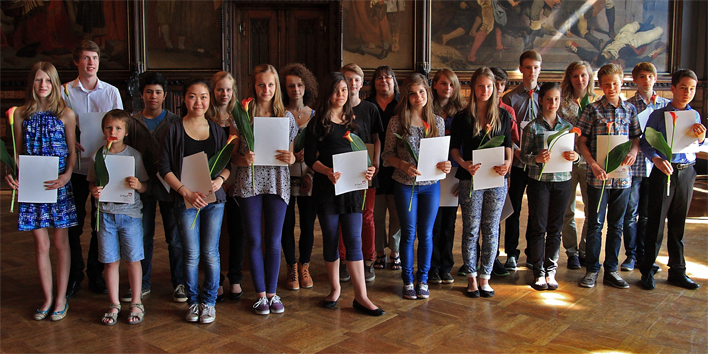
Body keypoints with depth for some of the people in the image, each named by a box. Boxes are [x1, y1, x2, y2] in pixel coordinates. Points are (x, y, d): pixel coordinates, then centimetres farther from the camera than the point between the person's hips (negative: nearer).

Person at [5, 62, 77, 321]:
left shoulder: (65, 114, 0)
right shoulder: (21, 115, 6)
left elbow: (72, 152, 2)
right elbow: (19, 153, 9)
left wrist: (66, 175, -16)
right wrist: (13, 176, -9)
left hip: (59, 185, -2)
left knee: (61, 243, 6)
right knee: (41, 244, 6)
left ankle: (61, 298, 17)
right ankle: (48, 298, 20)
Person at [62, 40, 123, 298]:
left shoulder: (111, 92, 7)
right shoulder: (65, 91, 3)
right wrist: (73, 144, -17)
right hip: (76, 166, -1)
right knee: (73, 223, 4)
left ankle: (95, 274, 20)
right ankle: (74, 275, 16)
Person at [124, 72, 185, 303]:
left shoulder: (175, 122, 3)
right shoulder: (132, 122, 6)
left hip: (169, 186, -2)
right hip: (142, 187, 2)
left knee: (175, 238, 4)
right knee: (143, 237, 8)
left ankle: (179, 284, 16)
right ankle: (143, 284, 21)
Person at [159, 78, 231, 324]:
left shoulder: (217, 131, 8)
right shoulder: (174, 130, -1)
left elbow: (228, 163, 11)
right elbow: (165, 168, -4)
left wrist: (220, 179, -10)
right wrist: (186, 192, -14)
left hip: (214, 199, 2)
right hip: (185, 200, -2)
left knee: (210, 253, 3)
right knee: (191, 254, 3)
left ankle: (209, 302, 18)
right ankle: (193, 301, 20)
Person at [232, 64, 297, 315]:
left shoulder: (286, 116, 5)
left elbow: (293, 152, 10)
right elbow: (232, 154, 2)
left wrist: (291, 158, -12)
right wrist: (244, 159, -19)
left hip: (277, 183, 1)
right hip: (249, 183, -1)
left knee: (274, 241, 6)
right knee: (254, 241, 5)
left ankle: (272, 293, 19)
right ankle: (260, 294, 18)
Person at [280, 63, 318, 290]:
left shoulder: (315, 116, 7)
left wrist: (311, 174, -1)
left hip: (309, 178, 1)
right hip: (285, 176, -1)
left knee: (308, 225, 3)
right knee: (287, 225, 3)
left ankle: (304, 267, 22)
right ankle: (292, 268, 21)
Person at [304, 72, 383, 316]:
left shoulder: (353, 120, 12)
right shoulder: (317, 123, 1)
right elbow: (310, 157, -4)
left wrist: (367, 170, -5)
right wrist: (328, 171, -22)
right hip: (326, 187, -2)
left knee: (354, 240, -2)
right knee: (331, 239, 7)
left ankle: (361, 296, -1)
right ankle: (335, 288, 23)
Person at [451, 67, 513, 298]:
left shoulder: (503, 116, 9)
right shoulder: (462, 117, 2)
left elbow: (508, 146, 10)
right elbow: (454, 148, 1)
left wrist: (507, 162, -11)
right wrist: (464, 164, -19)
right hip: (471, 179, -2)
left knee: (491, 230, 5)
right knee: (471, 229, 2)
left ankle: (485, 278, 16)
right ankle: (471, 277, 15)